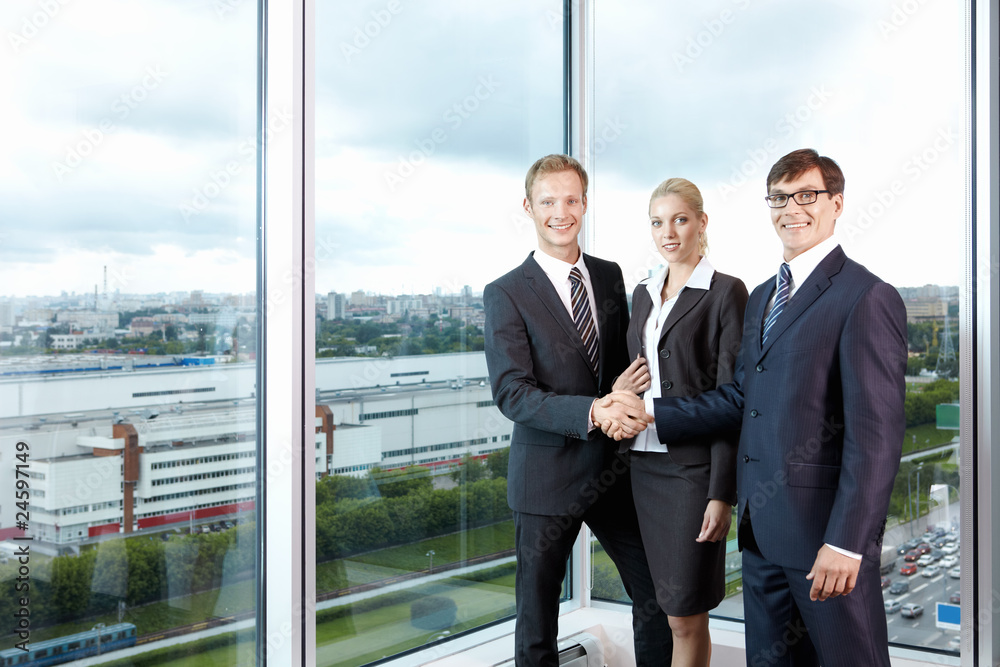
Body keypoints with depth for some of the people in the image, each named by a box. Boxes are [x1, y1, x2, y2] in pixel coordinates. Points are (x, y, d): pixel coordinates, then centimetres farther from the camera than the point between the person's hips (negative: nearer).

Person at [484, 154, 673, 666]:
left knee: (658, 595, 10)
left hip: (615, 469, 4)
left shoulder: (610, 276, 7)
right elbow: (511, 393, -16)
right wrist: (592, 411, -30)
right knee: (537, 619, 10)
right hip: (547, 475, -4)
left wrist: (625, 397, -10)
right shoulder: (506, 295, -8)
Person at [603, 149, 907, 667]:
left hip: (825, 527, -8)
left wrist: (846, 542, -21)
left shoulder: (866, 299, -12)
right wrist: (651, 415, 8)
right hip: (761, 526, 8)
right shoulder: (761, 298, 16)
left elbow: (876, 435, -17)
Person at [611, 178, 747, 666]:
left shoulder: (725, 292, -6)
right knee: (657, 607, 11)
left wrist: (722, 493, -15)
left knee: (685, 616, -1)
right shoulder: (643, 294, 14)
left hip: (694, 466, -6)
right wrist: (618, 391, 0)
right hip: (644, 463, 6)